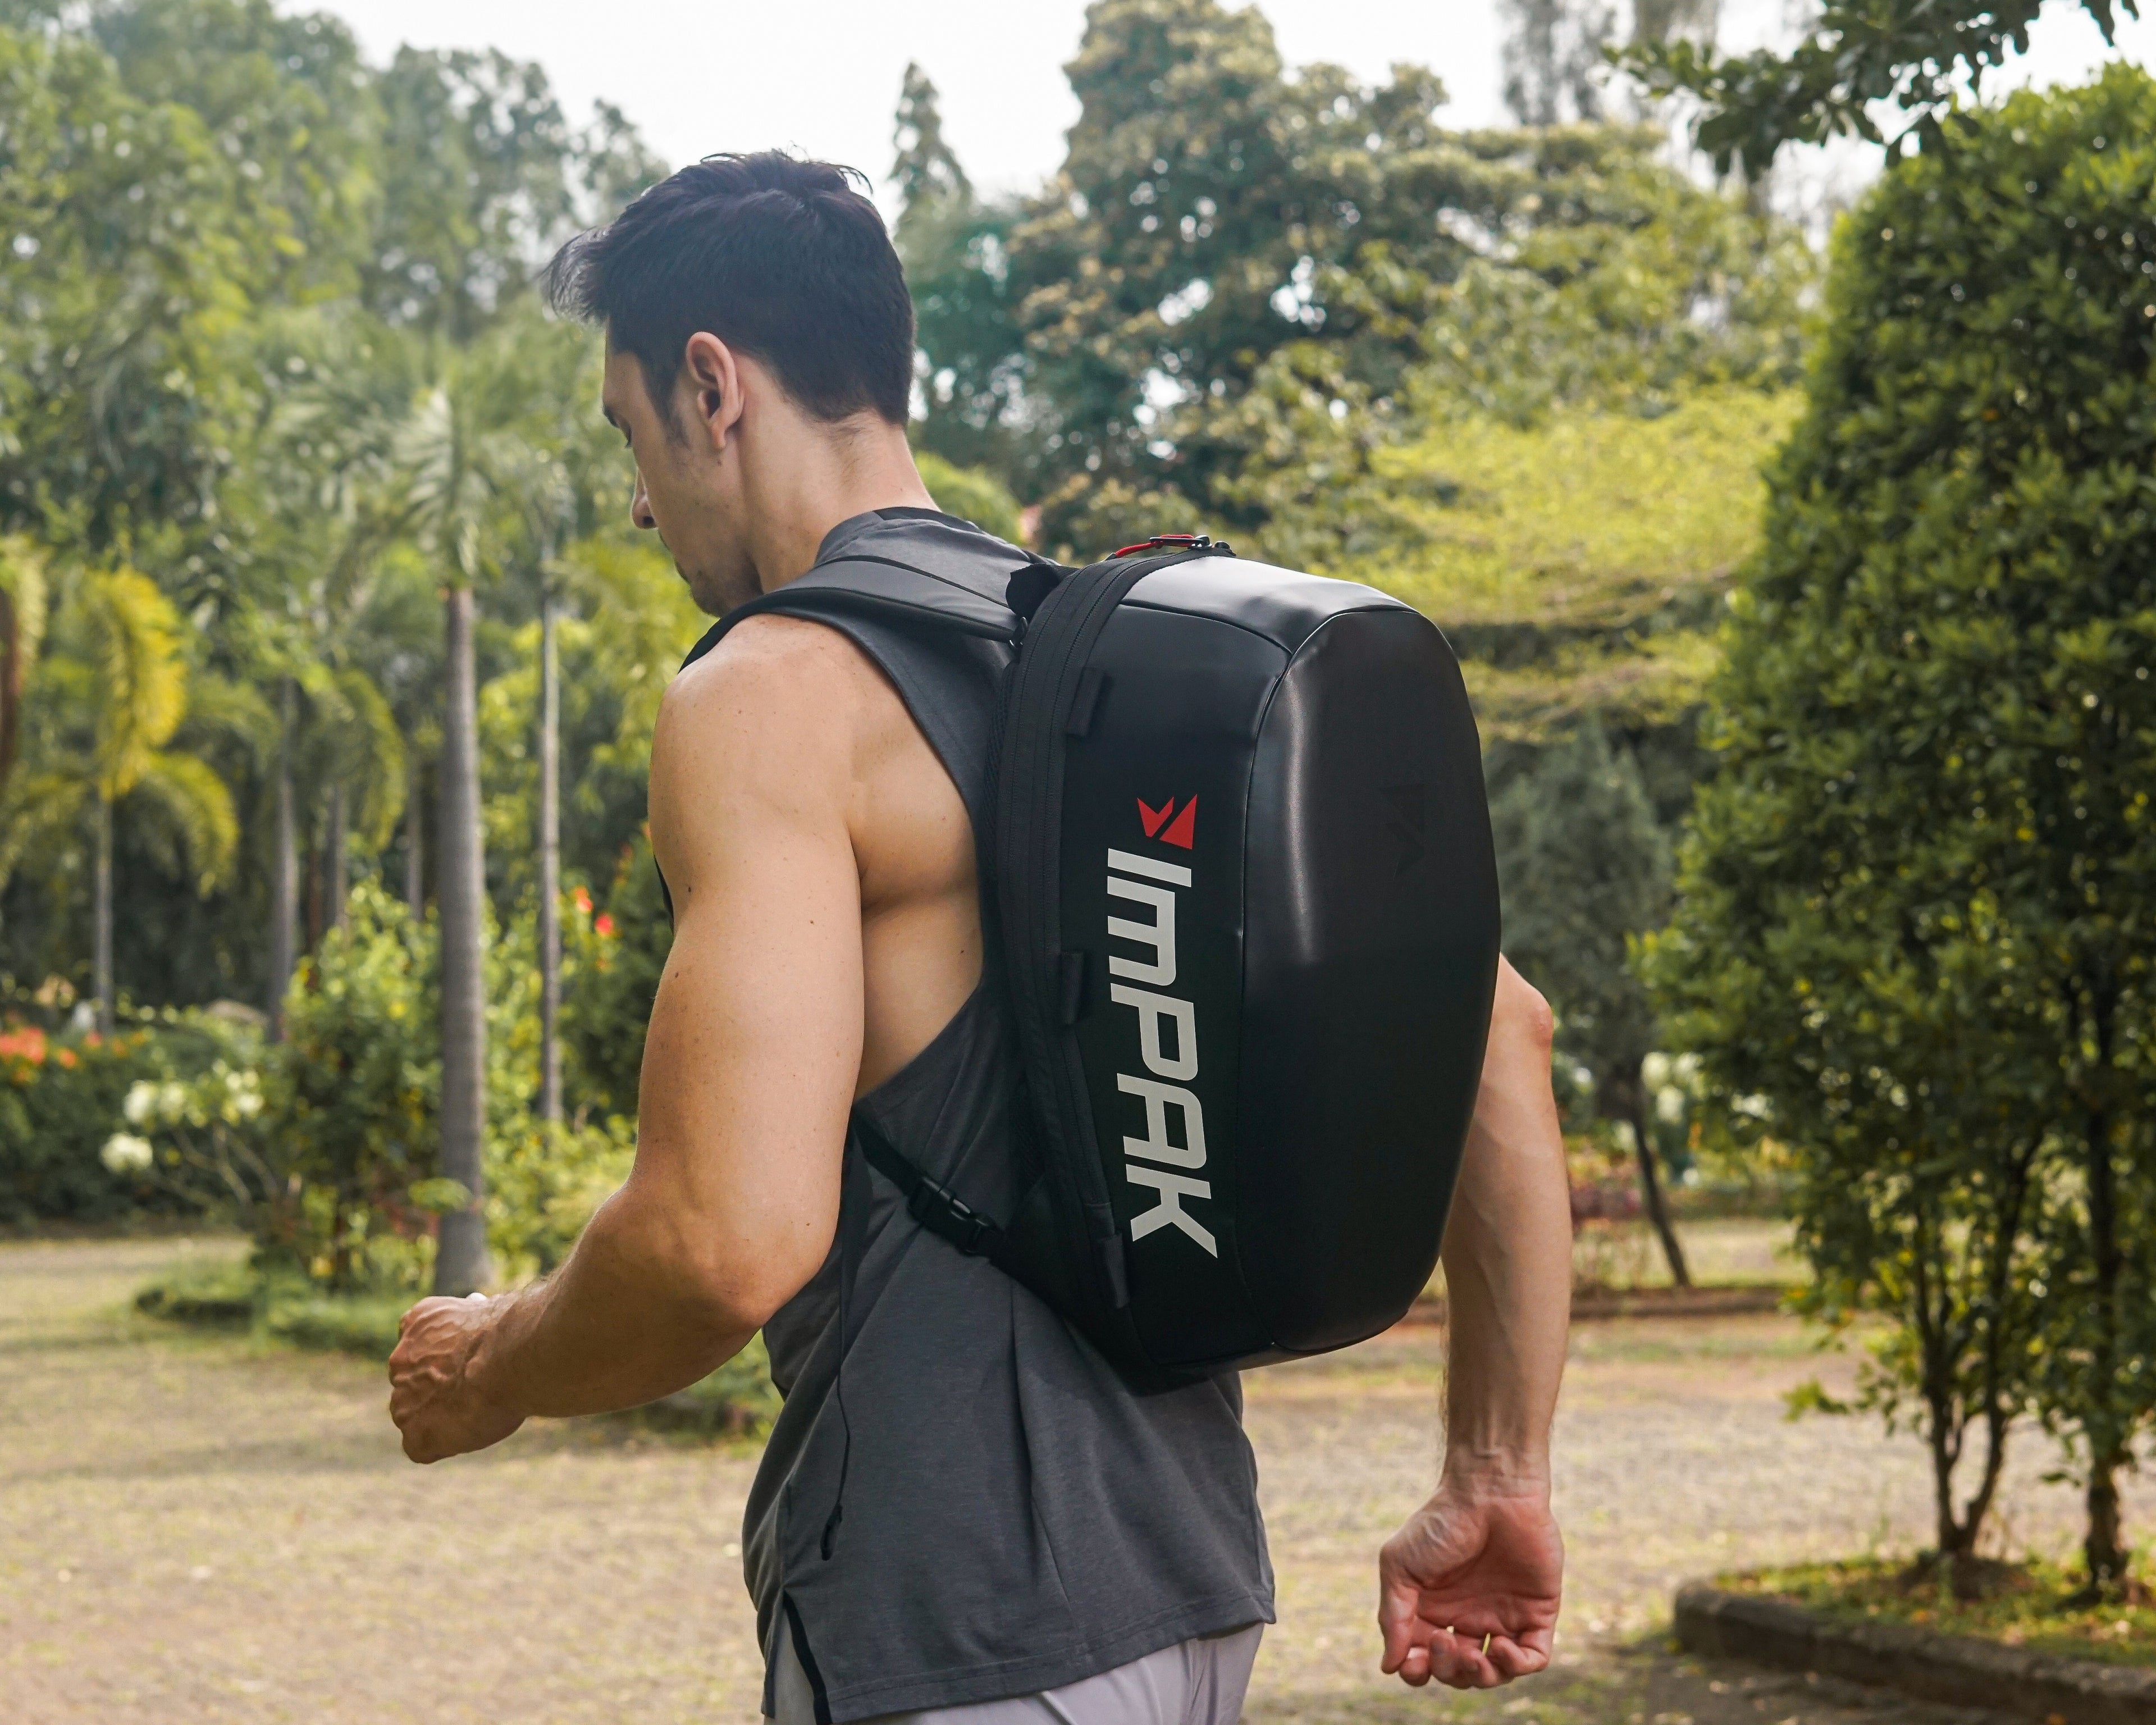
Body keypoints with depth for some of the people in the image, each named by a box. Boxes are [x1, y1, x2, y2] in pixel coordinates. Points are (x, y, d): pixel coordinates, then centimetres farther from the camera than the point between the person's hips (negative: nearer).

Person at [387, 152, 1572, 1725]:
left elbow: (732, 1238, -25)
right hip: (1189, 1588, 9)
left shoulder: (776, 699, -13)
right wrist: (1498, 1482, 13)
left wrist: (488, 1373, -4)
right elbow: (1496, 1027, 10)